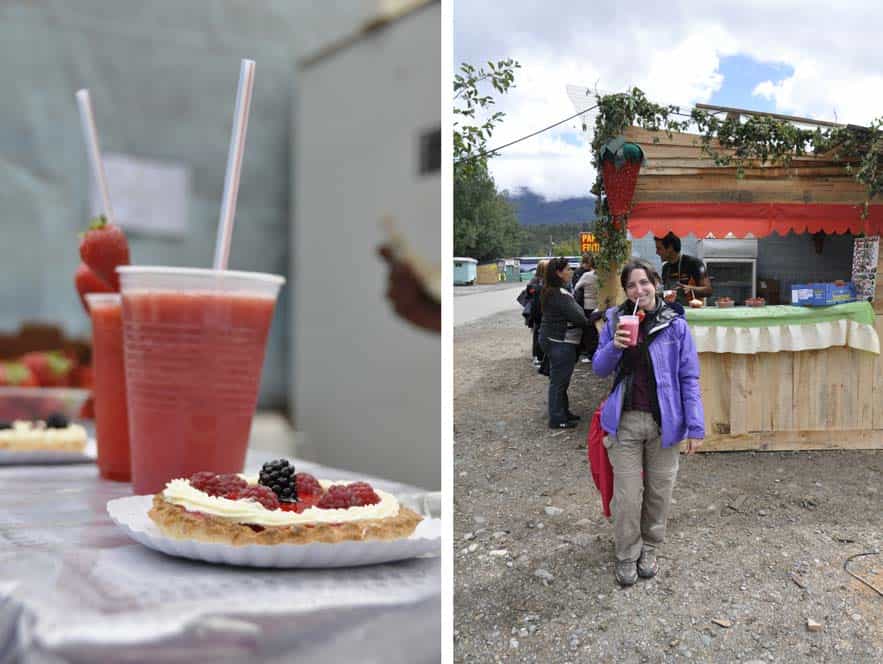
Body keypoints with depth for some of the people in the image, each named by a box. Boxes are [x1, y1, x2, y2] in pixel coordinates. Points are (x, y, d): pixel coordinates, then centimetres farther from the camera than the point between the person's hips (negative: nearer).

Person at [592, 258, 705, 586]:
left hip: (663, 421, 0)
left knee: (659, 489, 11)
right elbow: (599, 368, 5)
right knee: (627, 493, 2)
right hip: (625, 420, 1)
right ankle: (627, 555, 22)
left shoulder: (675, 324, -4)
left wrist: (696, 426, -7)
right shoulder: (614, 321, 1)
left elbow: (689, 378, -3)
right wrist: (614, 347, -16)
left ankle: (650, 548, 33)